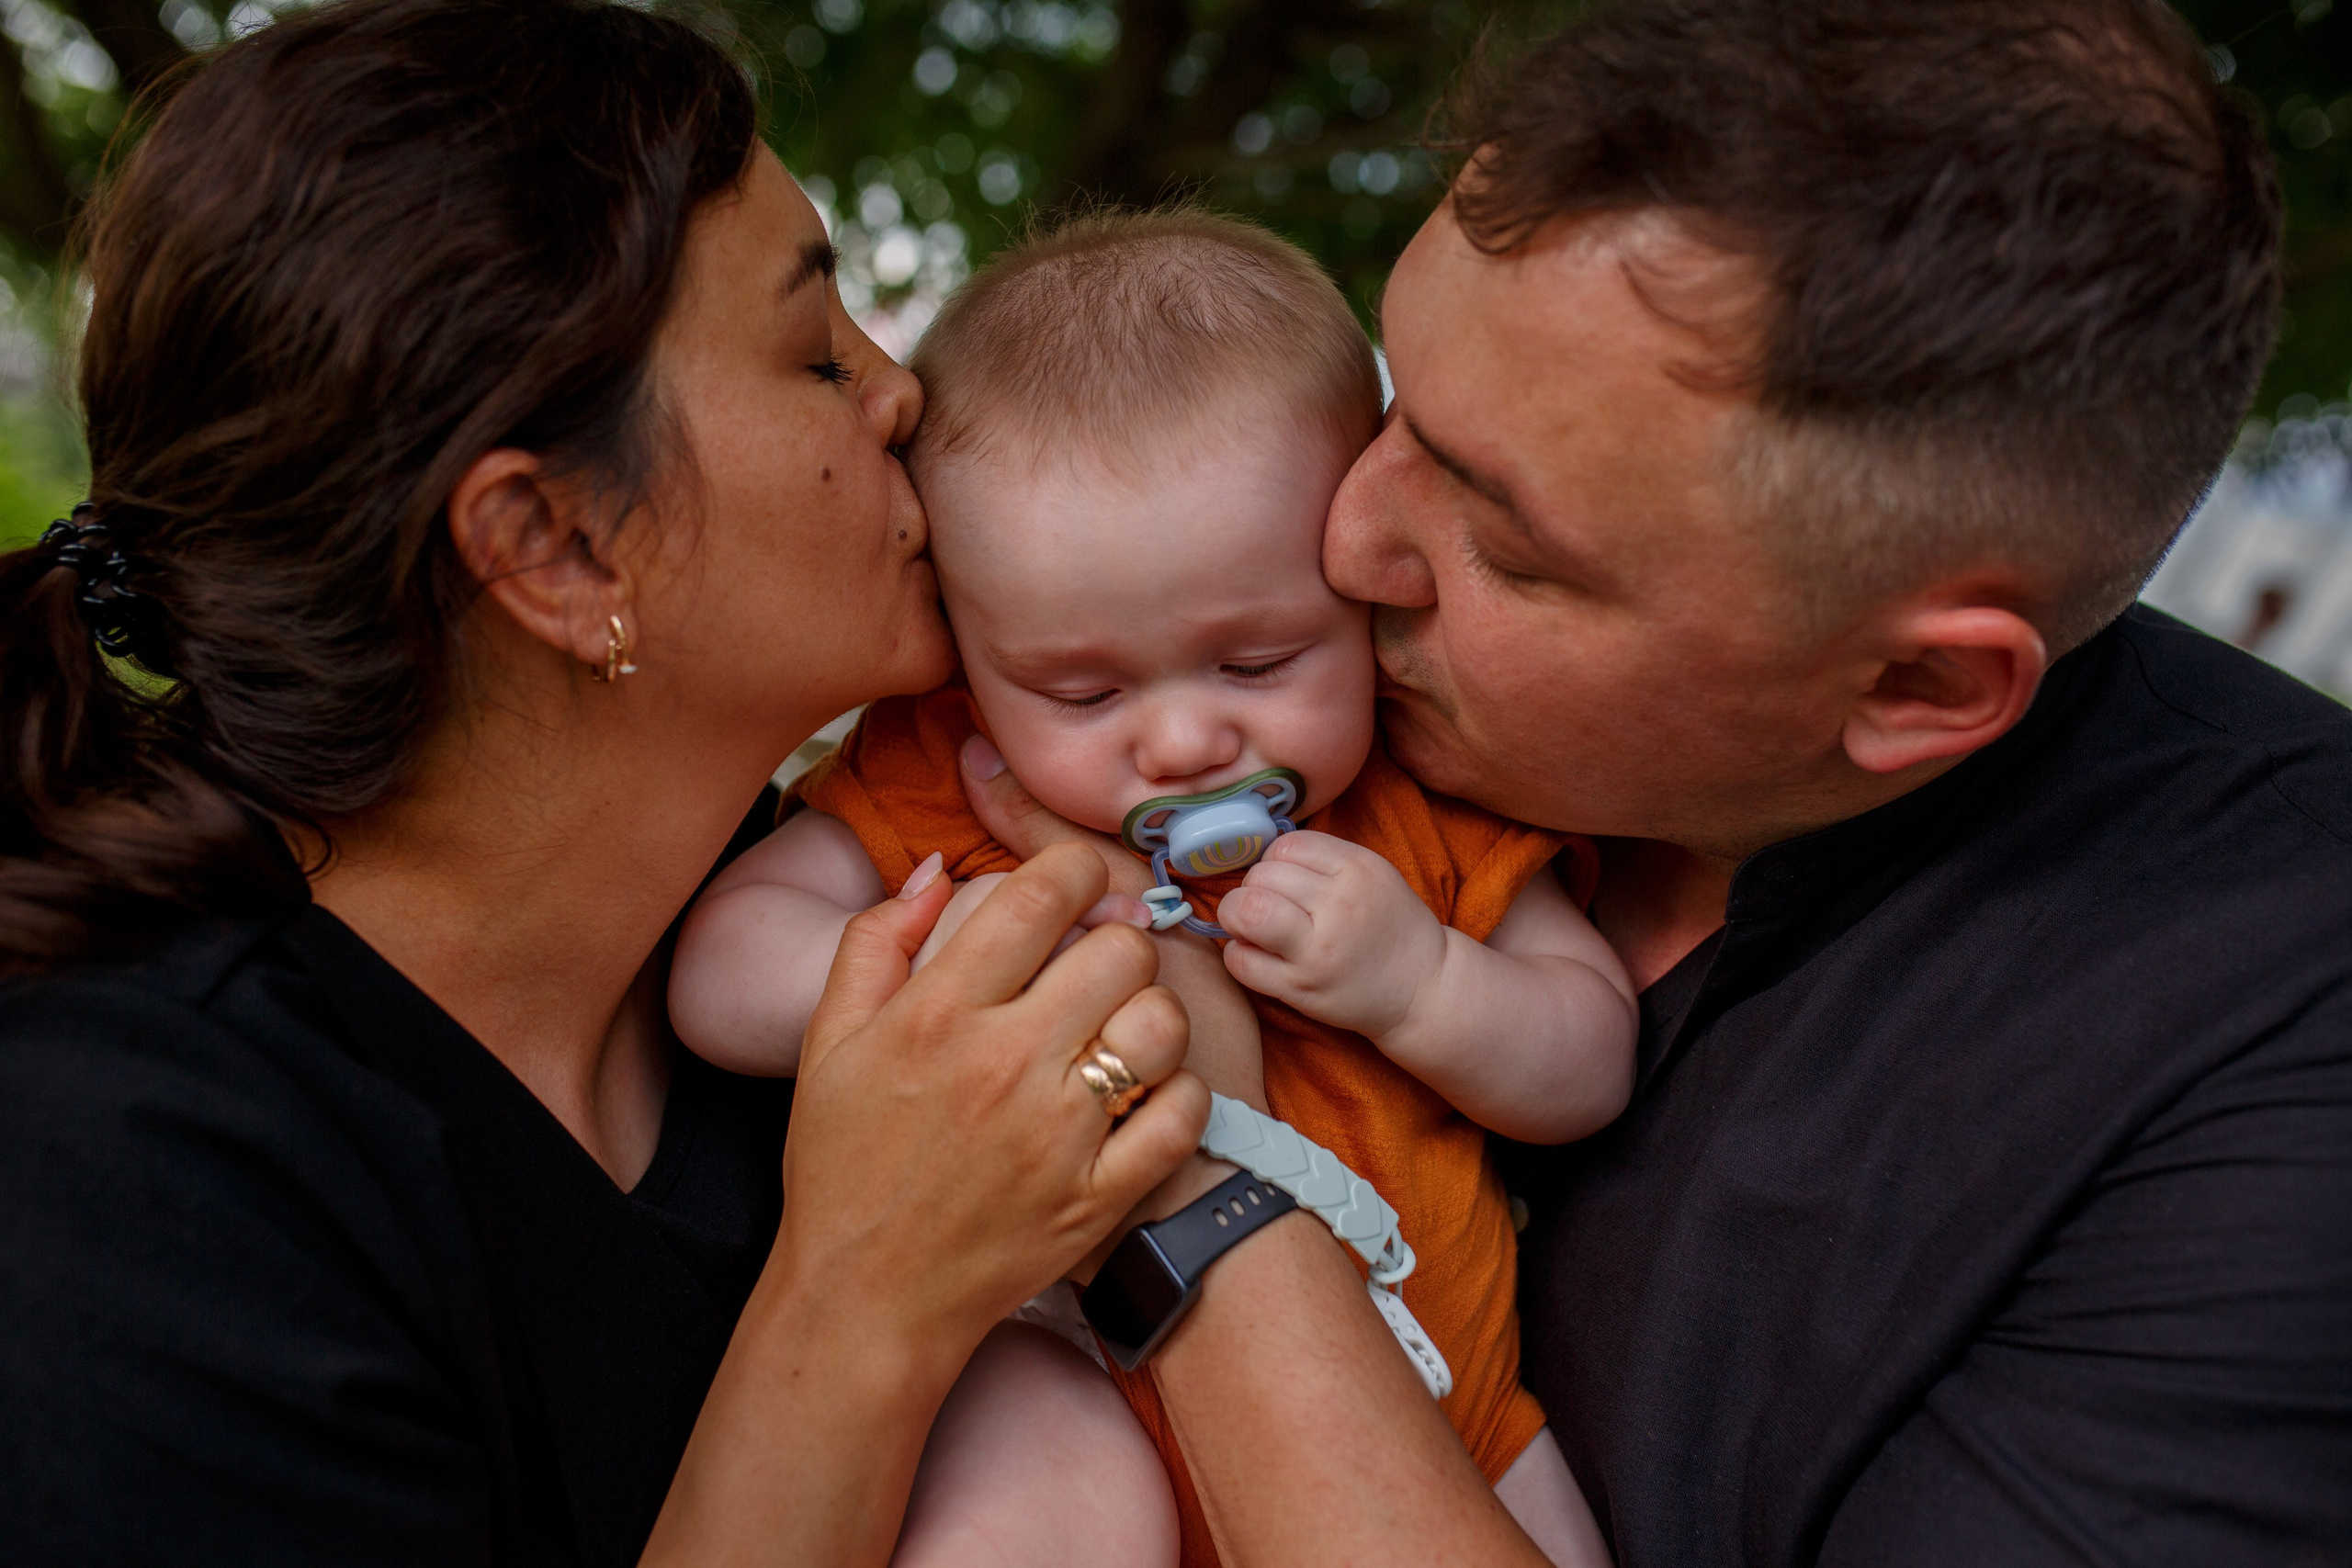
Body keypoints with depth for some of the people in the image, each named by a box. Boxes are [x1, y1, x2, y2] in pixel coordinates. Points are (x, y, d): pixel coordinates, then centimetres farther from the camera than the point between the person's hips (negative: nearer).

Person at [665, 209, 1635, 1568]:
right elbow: (718, 978, -10)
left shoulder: (1427, 800, -5)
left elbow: (1597, 1071, -2)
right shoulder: (945, 789, -8)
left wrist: (1420, 982, -22)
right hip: (1086, 1376, -3)